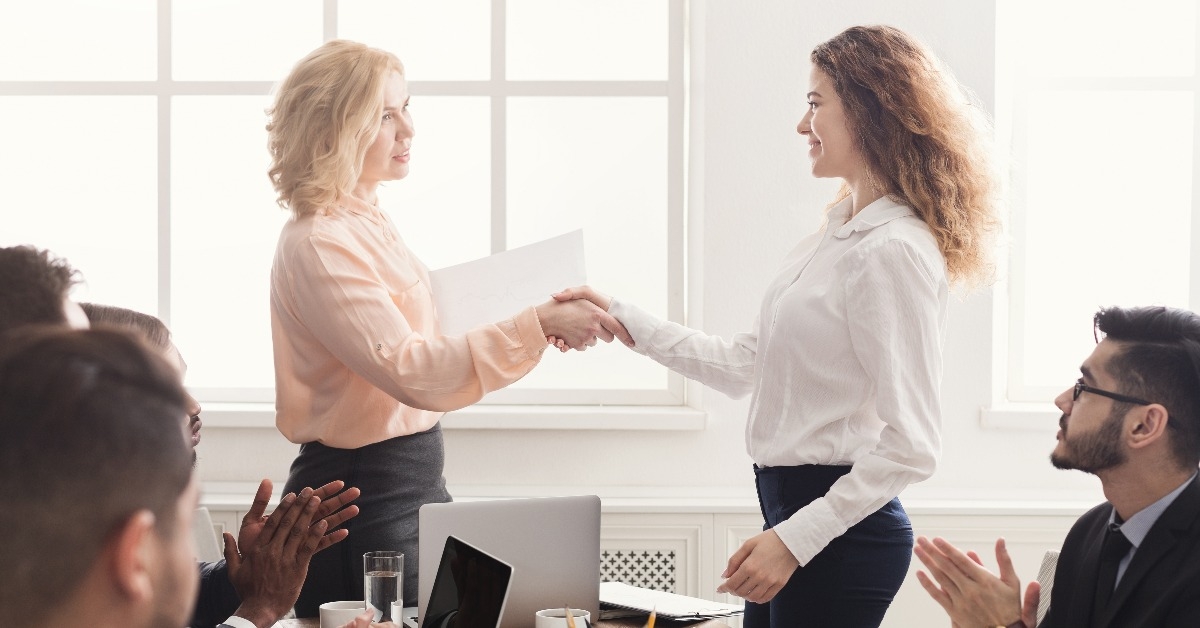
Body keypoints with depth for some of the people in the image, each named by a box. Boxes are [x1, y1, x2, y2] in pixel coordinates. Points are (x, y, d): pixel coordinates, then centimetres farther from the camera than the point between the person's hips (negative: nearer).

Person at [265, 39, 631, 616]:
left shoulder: (366, 221, 11)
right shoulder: (317, 244, -19)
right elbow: (413, 374, -27)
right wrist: (537, 325, -30)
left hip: (415, 481, 9)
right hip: (364, 495, -9)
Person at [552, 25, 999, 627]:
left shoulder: (892, 251, -18)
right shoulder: (835, 235, 12)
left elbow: (911, 445, -20)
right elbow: (744, 365, 16)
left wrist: (794, 539, -21)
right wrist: (619, 318, 12)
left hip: (839, 528, -9)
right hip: (789, 508, 9)